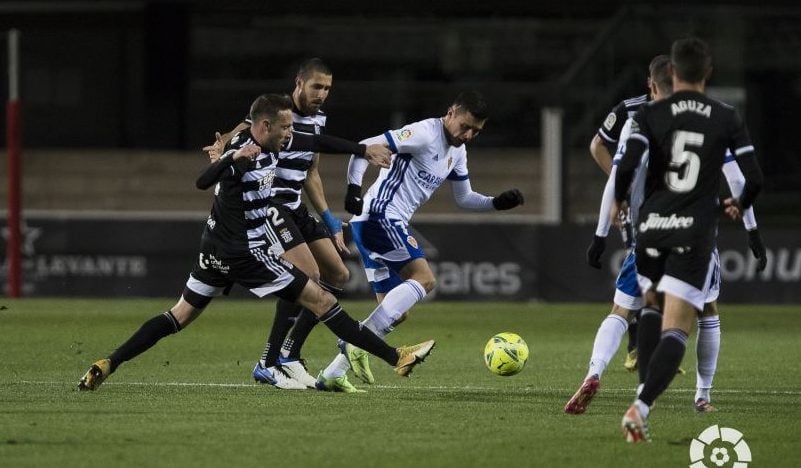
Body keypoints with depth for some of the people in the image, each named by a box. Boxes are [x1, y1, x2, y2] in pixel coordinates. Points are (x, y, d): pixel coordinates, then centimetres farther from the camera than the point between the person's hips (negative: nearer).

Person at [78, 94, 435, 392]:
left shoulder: (271, 144, 4)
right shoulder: (242, 154, -23)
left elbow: (317, 142, 18)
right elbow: (203, 181, -39)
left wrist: (363, 150, 20)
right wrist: (232, 158, -55)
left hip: (218, 252, 9)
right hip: (244, 254, -9)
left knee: (181, 315, 13)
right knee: (320, 301, -4)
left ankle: (107, 365, 6)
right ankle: (395, 358, -1)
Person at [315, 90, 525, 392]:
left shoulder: (457, 152, 16)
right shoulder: (425, 134, -13)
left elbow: (464, 199, 26)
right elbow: (365, 147, -18)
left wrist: (498, 203, 9)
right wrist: (354, 188, -28)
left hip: (391, 224, 10)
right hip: (378, 216, -10)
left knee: (394, 313, 8)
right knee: (424, 278, -23)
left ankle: (331, 375, 9)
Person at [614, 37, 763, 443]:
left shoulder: (650, 115, -1)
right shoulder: (727, 119, 1)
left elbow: (626, 167, -14)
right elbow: (754, 178, -2)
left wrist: (618, 200, 7)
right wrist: (740, 205, 21)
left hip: (652, 225, 1)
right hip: (695, 232, -1)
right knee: (675, 330, -6)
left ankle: (645, 394, 24)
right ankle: (641, 406, -24)